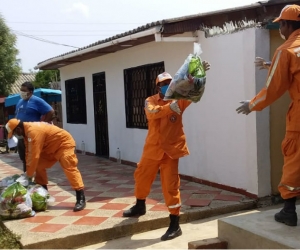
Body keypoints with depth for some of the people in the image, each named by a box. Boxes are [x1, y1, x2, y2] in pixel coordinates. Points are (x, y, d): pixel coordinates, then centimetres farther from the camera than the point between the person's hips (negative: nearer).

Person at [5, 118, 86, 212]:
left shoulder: (33, 131, -30)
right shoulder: (27, 130, 1)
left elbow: (34, 155, -30)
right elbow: (29, 152, 5)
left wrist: (29, 174, -20)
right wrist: (28, 171, 1)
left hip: (64, 143, -10)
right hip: (52, 146, 10)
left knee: (70, 168, -20)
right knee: (39, 166, 10)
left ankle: (81, 199, -22)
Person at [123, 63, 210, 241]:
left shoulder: (179, 100, -2)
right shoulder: (151, 101, -1)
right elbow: (153, 112, -23)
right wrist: (170, 107, -38)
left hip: (171, 149, -3)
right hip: (153, 148, 3)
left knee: (170, 185, -3)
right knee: (142, 176, 19)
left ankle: (175, 225, 5)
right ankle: (140, 206, 46)